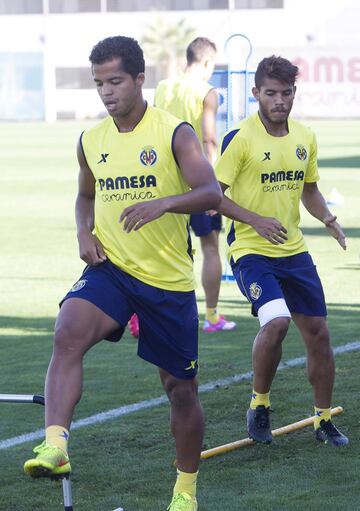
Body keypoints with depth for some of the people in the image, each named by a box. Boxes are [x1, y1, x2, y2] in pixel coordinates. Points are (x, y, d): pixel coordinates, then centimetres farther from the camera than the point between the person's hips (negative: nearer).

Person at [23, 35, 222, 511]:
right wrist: (85, 232, 2)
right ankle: (55, 445, -39)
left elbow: (211, 192, -19)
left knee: (181, 387, 8)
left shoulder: (174, 133, -9)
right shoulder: (91, 141, 6)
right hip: (110, 269, 2)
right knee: (68, 333, -30)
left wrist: (161, 204, -36)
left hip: (170, 280, -2)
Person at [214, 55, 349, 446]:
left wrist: (326, 217, 1)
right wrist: (257, 220, -21)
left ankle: (324, 420, 23)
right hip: (250, 250, -6)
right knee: (276, 321, -26)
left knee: (317, 332, 6)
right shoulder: (240, 138, -12)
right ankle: (259, 404, -3)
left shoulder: (305, 138, 7)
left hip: (294, 250, 6)